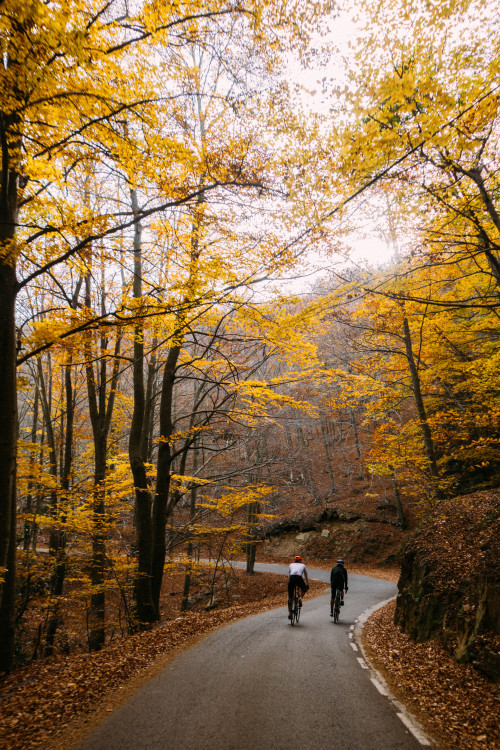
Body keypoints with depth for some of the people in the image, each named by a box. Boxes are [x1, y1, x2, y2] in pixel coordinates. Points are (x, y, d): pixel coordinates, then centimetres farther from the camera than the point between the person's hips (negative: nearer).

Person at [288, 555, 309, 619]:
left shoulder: (291, 564, 32)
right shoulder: (303, 565, 30)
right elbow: (306, 576, 39)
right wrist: (307, 585, 52)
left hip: (292, 578, 1)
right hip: (299, 578, -1)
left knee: (290, 597, 14)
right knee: (304, 588, 32)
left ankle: (290, 613, 11)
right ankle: (300, 598, 8)